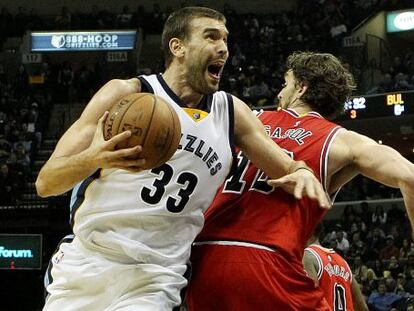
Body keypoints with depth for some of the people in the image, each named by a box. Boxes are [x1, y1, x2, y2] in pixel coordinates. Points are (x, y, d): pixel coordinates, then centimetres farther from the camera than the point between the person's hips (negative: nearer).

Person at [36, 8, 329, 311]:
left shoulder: (232, 113, 7)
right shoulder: (126, 93, -5)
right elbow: (45, 182, -7)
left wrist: (301, 172, -13)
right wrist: (93, 158, -29)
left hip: (155, 281, 2)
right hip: (86, 263, -1)